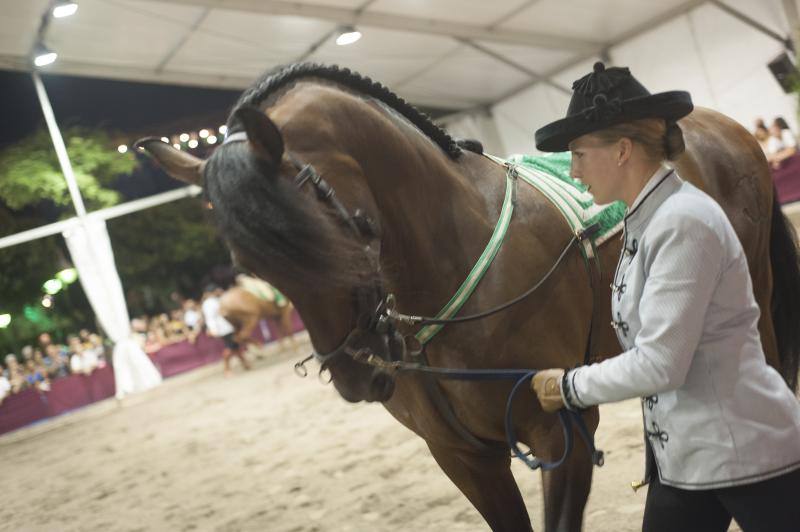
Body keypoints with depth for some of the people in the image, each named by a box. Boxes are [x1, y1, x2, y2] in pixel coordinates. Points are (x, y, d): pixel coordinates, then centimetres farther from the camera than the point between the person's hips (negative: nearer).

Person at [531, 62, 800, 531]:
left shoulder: (683, 223, -21)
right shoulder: (647, 220, 7)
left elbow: (658, 365, -23)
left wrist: (570, 387, -11)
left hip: (748, 452, -9)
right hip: (682, 454, 9)